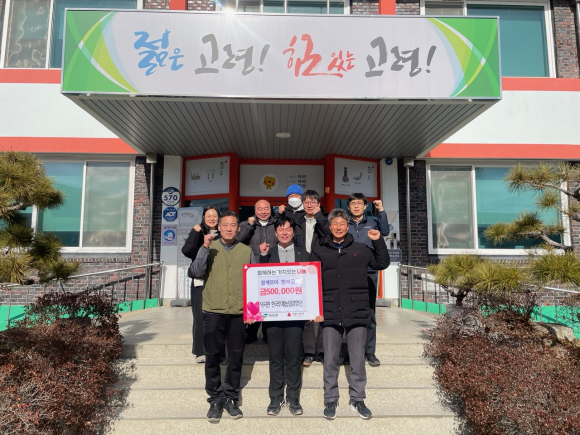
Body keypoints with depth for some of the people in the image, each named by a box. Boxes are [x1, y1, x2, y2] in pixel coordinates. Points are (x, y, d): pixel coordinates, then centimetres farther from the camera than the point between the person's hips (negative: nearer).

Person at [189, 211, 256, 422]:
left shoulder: (246, 251, 6)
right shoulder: (209, 248, 2)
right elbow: (196, 272, -11)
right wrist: (205, 248, -19)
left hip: (238, 312, 1)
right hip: (213, 311, -1)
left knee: (236, 357, 8)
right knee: (213, 357, 5)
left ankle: (231, 398, 23)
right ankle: (215, 400, 20)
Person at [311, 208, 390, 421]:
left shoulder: (360, 249, 6)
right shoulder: (320, 251, 5)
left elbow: (382, 264, 14)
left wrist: (378, 241, 2)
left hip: (357, 312, 0)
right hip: (330, 313, 0)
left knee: (358, 359, 10)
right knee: (330, 359, 8)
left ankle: (357, 399, 25)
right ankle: (331, 400, 23)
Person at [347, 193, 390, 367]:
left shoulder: (372, 223, 9)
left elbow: (384, 231, -12)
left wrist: (381, 211, -18)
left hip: (369, 272, 0)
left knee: (370, 313, 4)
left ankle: (370, 351, 13)